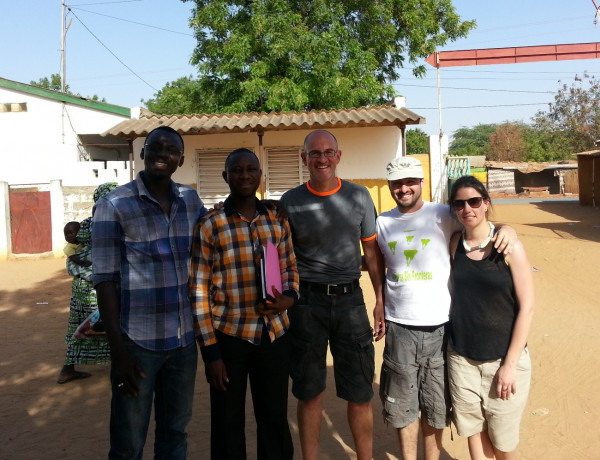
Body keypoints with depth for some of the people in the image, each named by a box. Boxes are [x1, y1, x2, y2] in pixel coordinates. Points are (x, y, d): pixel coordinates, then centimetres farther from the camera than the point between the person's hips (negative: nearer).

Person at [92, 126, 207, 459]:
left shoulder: (191, 200, 6)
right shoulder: (114, 206, -7)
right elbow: (105, 279, -10)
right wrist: (117, 350, -13)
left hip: (184, 338, 4)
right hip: (138, 341, -4)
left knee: (175, 432, 18)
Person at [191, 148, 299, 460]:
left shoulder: (278, 222, 5)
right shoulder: (209, 227, -6)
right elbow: (199, 293, -6)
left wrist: (289, 298, -7)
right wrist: (210, 352, -8)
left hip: (274, 336, 3)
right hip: (229, 337, -3)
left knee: (276, 422, 15)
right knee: (228, 426, 11)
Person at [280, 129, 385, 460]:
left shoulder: (359, 197, 3)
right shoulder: (290, 202, -1)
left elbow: (371, 251, 8)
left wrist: (381, 301, 5)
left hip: (350, 299, 1)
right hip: (307, 301, -1)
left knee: (360, 393, 7)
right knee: (309, 393, 10)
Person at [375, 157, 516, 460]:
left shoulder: (443, 216, -5)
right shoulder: (382, 223, 5)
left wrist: (506, 228, -23)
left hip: (440, 329, -2)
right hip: (399, 329, 2)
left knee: (435, 407, 14)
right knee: (402, 406, 15)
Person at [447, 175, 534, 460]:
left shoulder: (509, 246, -12)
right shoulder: (455, 244, -1)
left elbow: (526, 307, -11)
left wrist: (510, 364, -12)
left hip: (503, 358, -3)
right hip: (462, 357, 3)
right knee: (473, 428, 15)